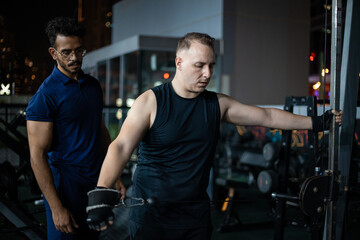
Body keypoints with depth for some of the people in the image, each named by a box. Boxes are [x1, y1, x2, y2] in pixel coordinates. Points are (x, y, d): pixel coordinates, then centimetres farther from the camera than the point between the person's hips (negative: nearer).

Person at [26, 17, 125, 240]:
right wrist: (56, 208, -18)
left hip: (97, 181, 6)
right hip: (66, 187, -6)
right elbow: (37, 155, -15)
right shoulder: (45, 95, -13)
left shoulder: (93, 85, 7)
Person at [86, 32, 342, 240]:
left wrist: (317, 122, 7)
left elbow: (266, 117, 8)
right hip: (151, 213, -4)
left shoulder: (218, 104, 3)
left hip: (196, 214, 4)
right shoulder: (150, 102, -11)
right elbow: (122, 146, -22)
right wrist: (102, 190, -37)